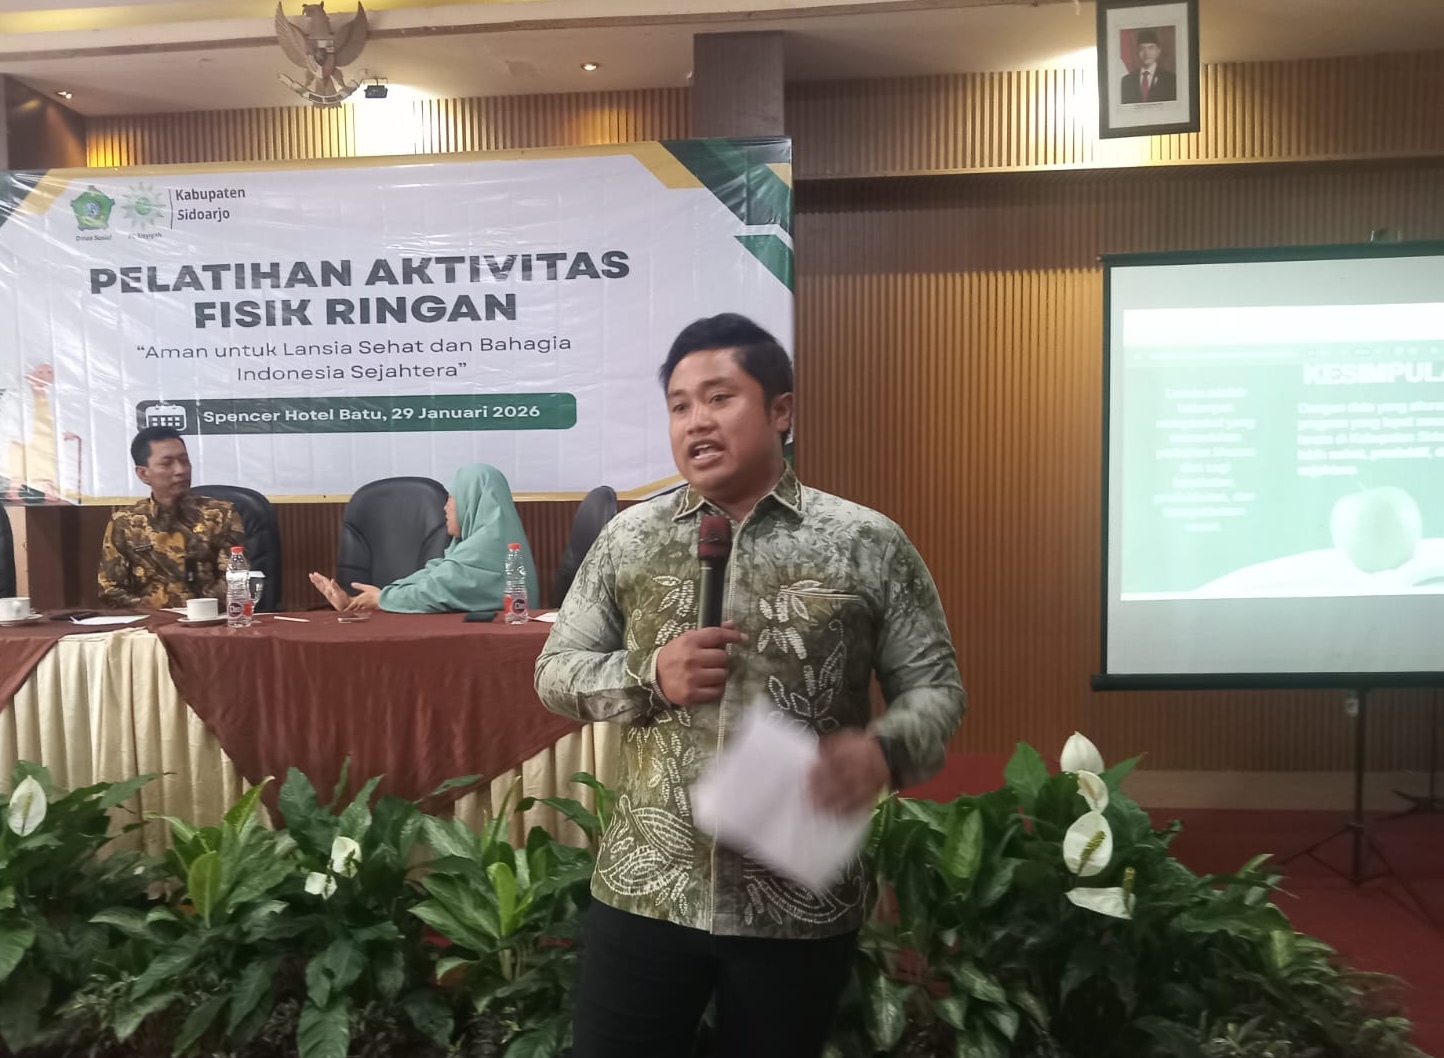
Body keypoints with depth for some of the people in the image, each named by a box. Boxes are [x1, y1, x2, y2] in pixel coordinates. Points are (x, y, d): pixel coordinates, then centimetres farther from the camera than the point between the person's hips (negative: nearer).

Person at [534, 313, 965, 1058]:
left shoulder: (867, 543, -5)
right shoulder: (629, 538, 1)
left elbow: (935, 684, 0)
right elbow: (556, 670, 5)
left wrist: (885, 749, -21)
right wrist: (649, 676, -14)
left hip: (802, 899, -1)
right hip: (645, 889, 1)